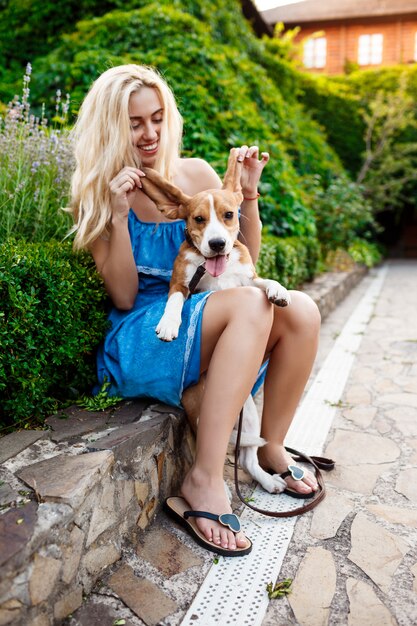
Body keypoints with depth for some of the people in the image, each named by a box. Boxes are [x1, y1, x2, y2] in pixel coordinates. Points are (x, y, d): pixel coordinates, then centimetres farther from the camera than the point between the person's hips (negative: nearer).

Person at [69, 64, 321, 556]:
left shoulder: (196, 174, 7)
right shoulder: (97, 196, 0)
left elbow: (245, 259, 11)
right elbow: (123, 298, -8)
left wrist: (248, 192, -3)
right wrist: (120, 215, -17)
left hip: (207, 324, 4)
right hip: (140, 339, -4)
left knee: (300, 311, -21)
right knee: (251, 304, -31)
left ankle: (271, 447, -4)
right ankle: (204, 478, -28)